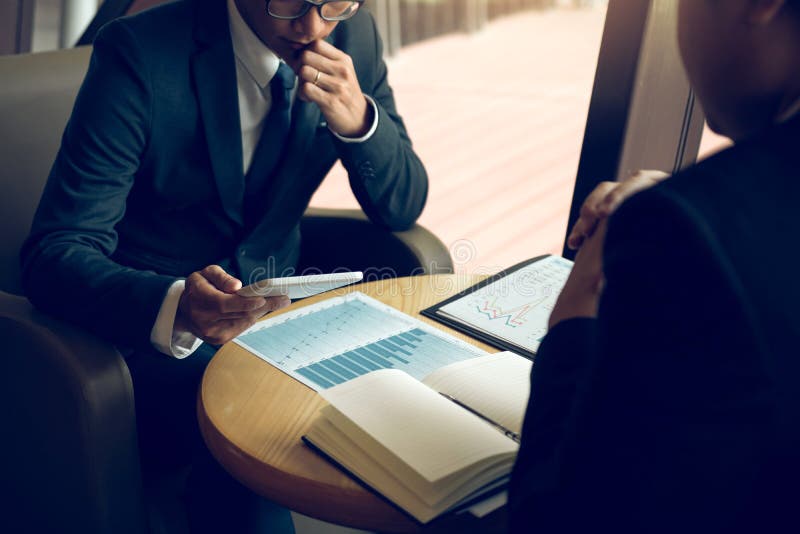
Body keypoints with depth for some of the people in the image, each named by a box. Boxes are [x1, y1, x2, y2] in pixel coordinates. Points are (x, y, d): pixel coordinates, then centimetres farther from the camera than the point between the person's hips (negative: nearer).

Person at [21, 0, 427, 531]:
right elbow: (54, 253, -21)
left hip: (277, 309, 5)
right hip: (151, 325, -4)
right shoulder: (141, 52, -18)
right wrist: (174, 306, -42)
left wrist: (359, 119, -20)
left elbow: (403, 207, 2)